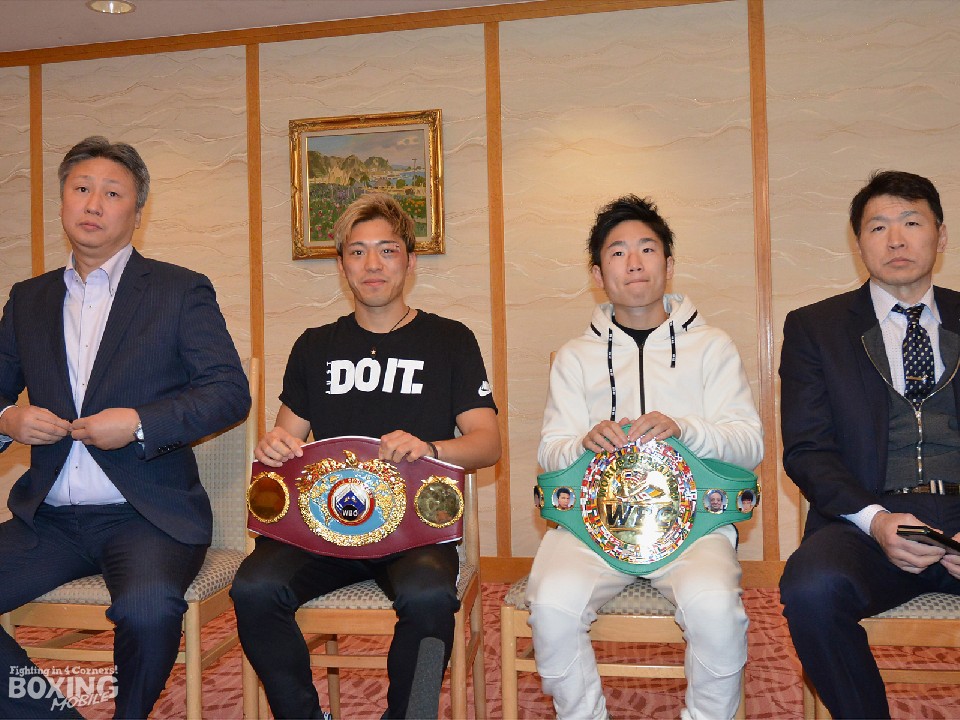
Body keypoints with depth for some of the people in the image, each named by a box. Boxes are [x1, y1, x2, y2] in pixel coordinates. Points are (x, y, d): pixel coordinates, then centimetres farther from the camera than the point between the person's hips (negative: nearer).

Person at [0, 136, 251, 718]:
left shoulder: (182, 291, 3)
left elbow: (231, 393, -4)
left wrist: (139, 423, -16)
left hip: (146, 515, -4)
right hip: (49, 518, 4)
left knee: (149, 606, -32)